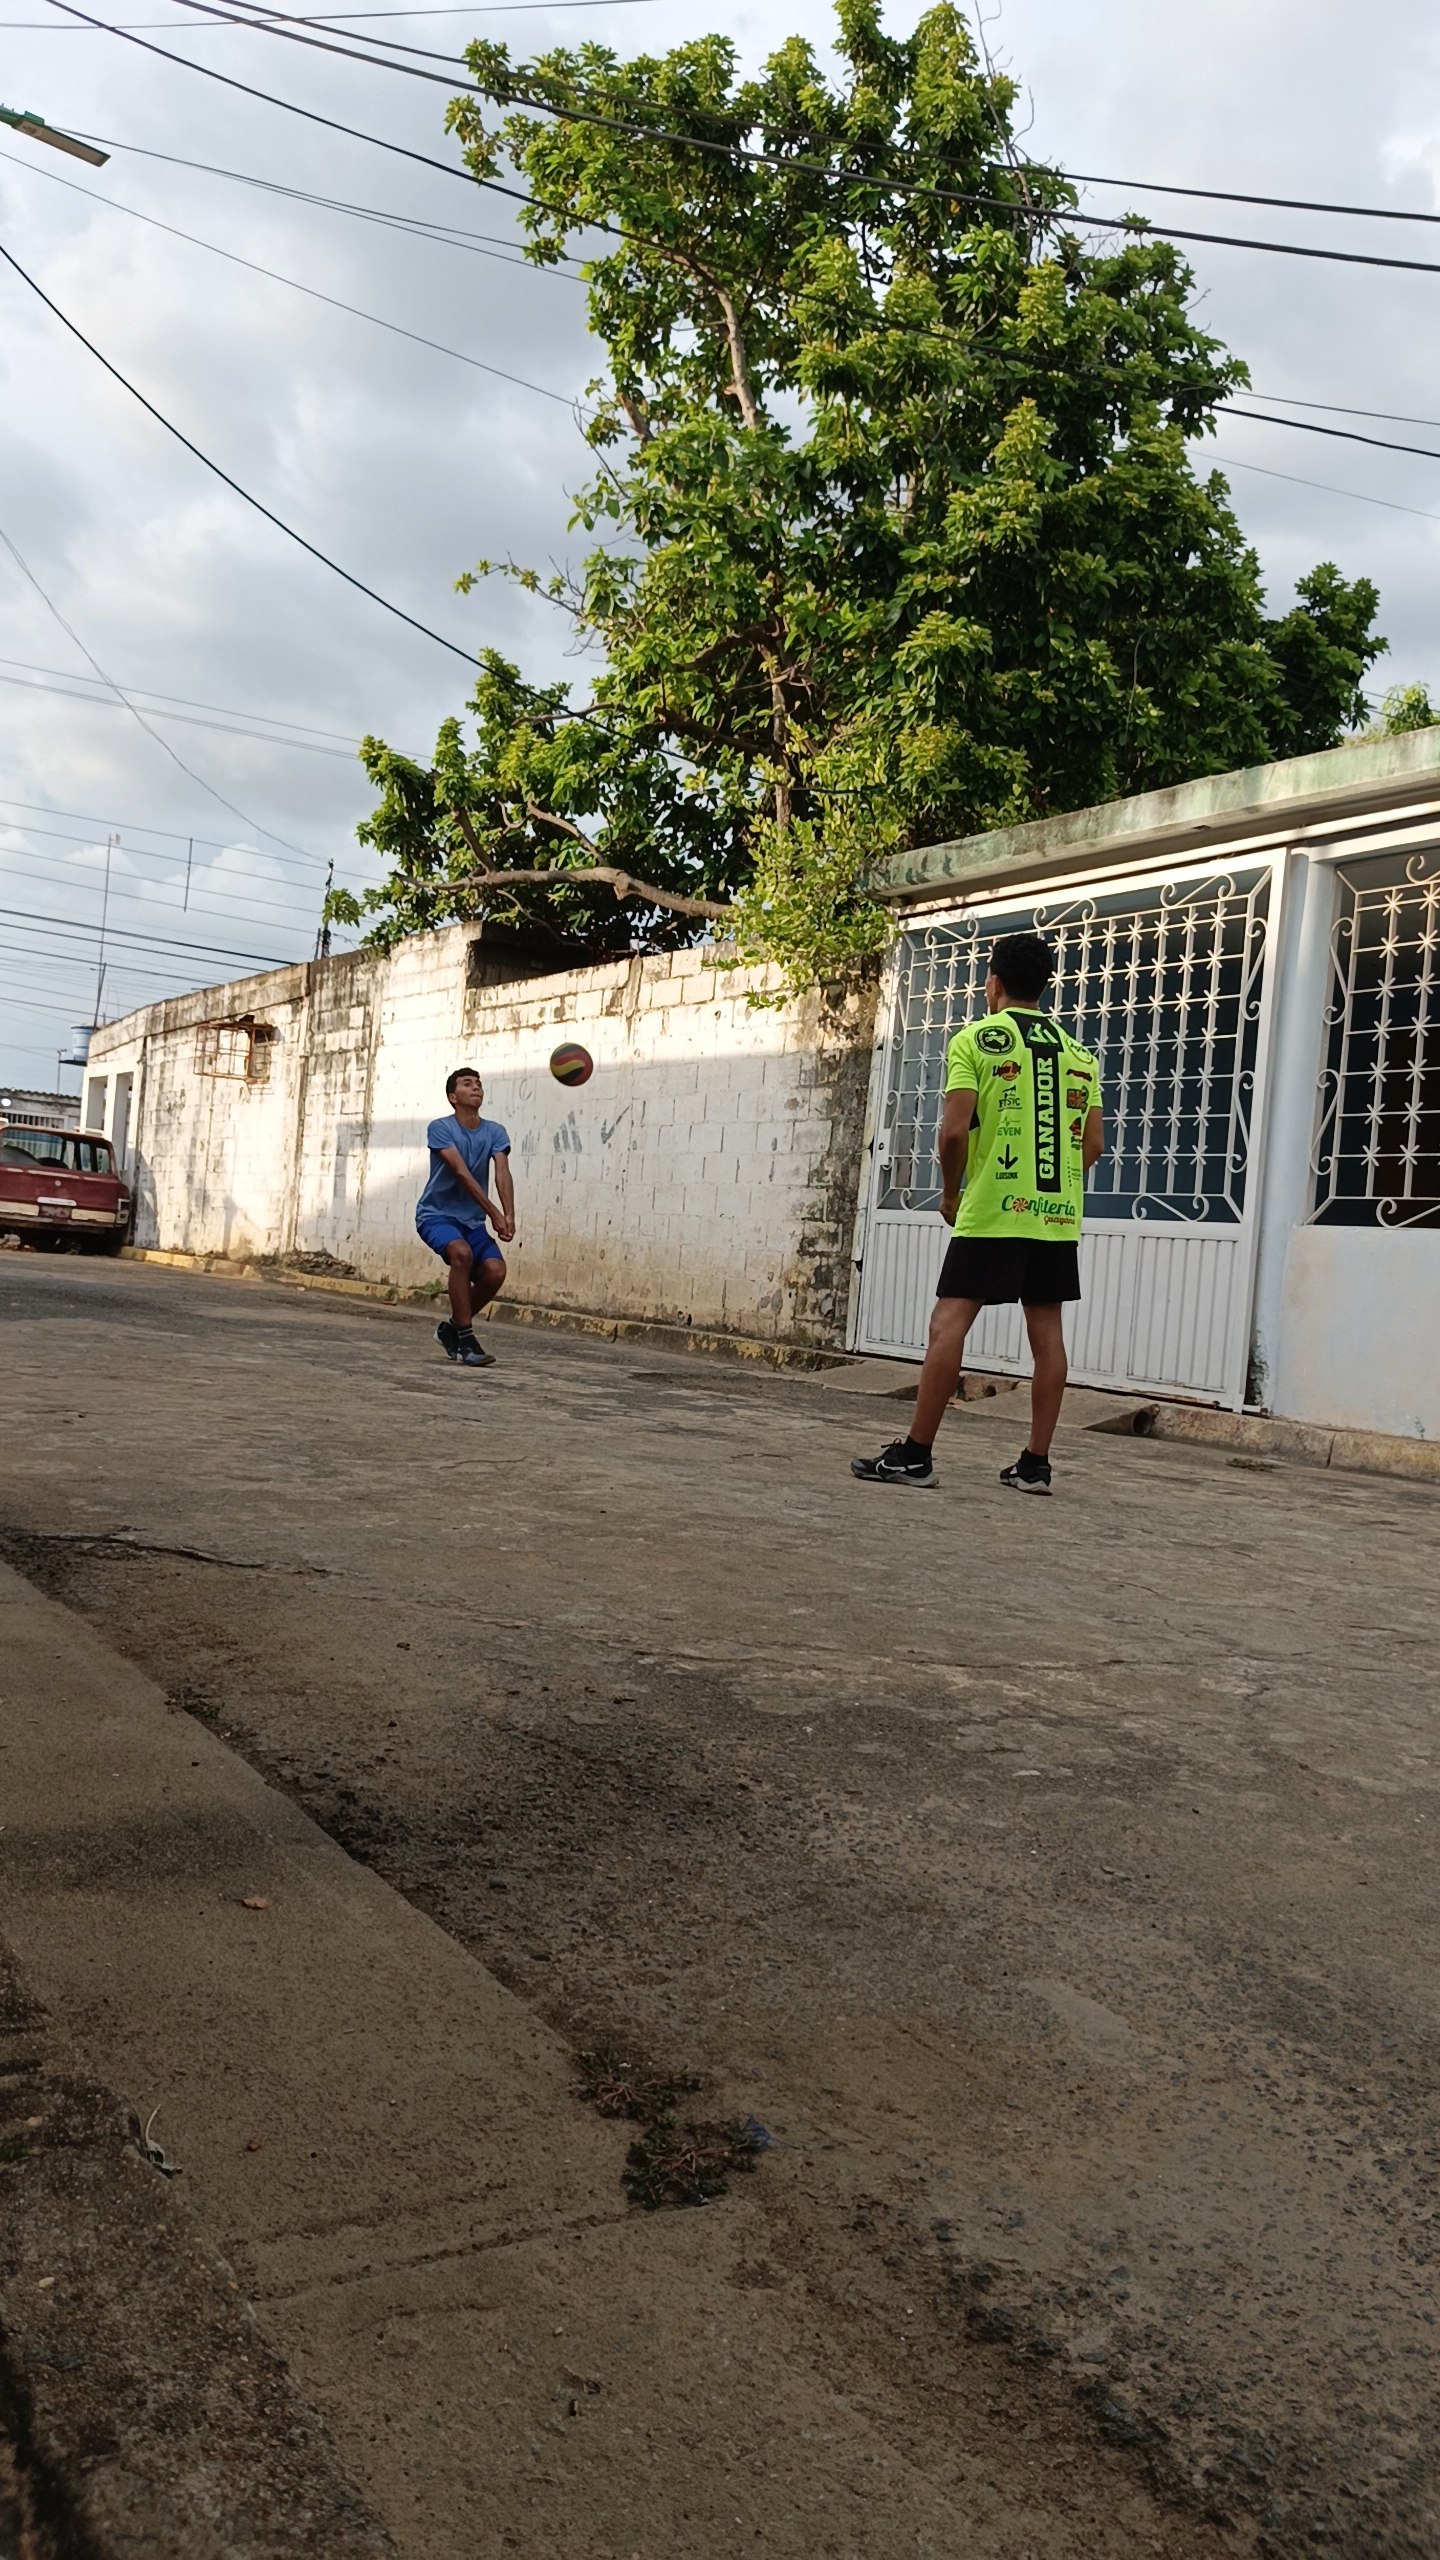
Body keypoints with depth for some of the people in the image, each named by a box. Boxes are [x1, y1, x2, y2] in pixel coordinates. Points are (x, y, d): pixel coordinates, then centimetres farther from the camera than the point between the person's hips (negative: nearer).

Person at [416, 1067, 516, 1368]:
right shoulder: (440, 1128, -11)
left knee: (495, 1270, -18)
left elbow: (502, 1173, -13)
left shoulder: (494, 1132, 3)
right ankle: (465, 1341, -26)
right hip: (436, 1214, -5)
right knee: (462, 1253, -34)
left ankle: (451, 1328, 7)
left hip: (472, 1220, 5)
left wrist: (509, 1215, -30)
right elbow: (462, 1173, -21)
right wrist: (493, 1214, -30)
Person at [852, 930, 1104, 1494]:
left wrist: (950, 1193, 3)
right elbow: (1093, 1145, 10)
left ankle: (915, 1455, -5)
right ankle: (1035, 1463, 10)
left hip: (991, 1212, -5)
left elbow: (954, 1131, -12)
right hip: (1059, 1215, 5)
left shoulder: (975, 1040, -3)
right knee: (1046, 1331, 7)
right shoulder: (1078, 1054, 12)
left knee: (949, 1322, -4)